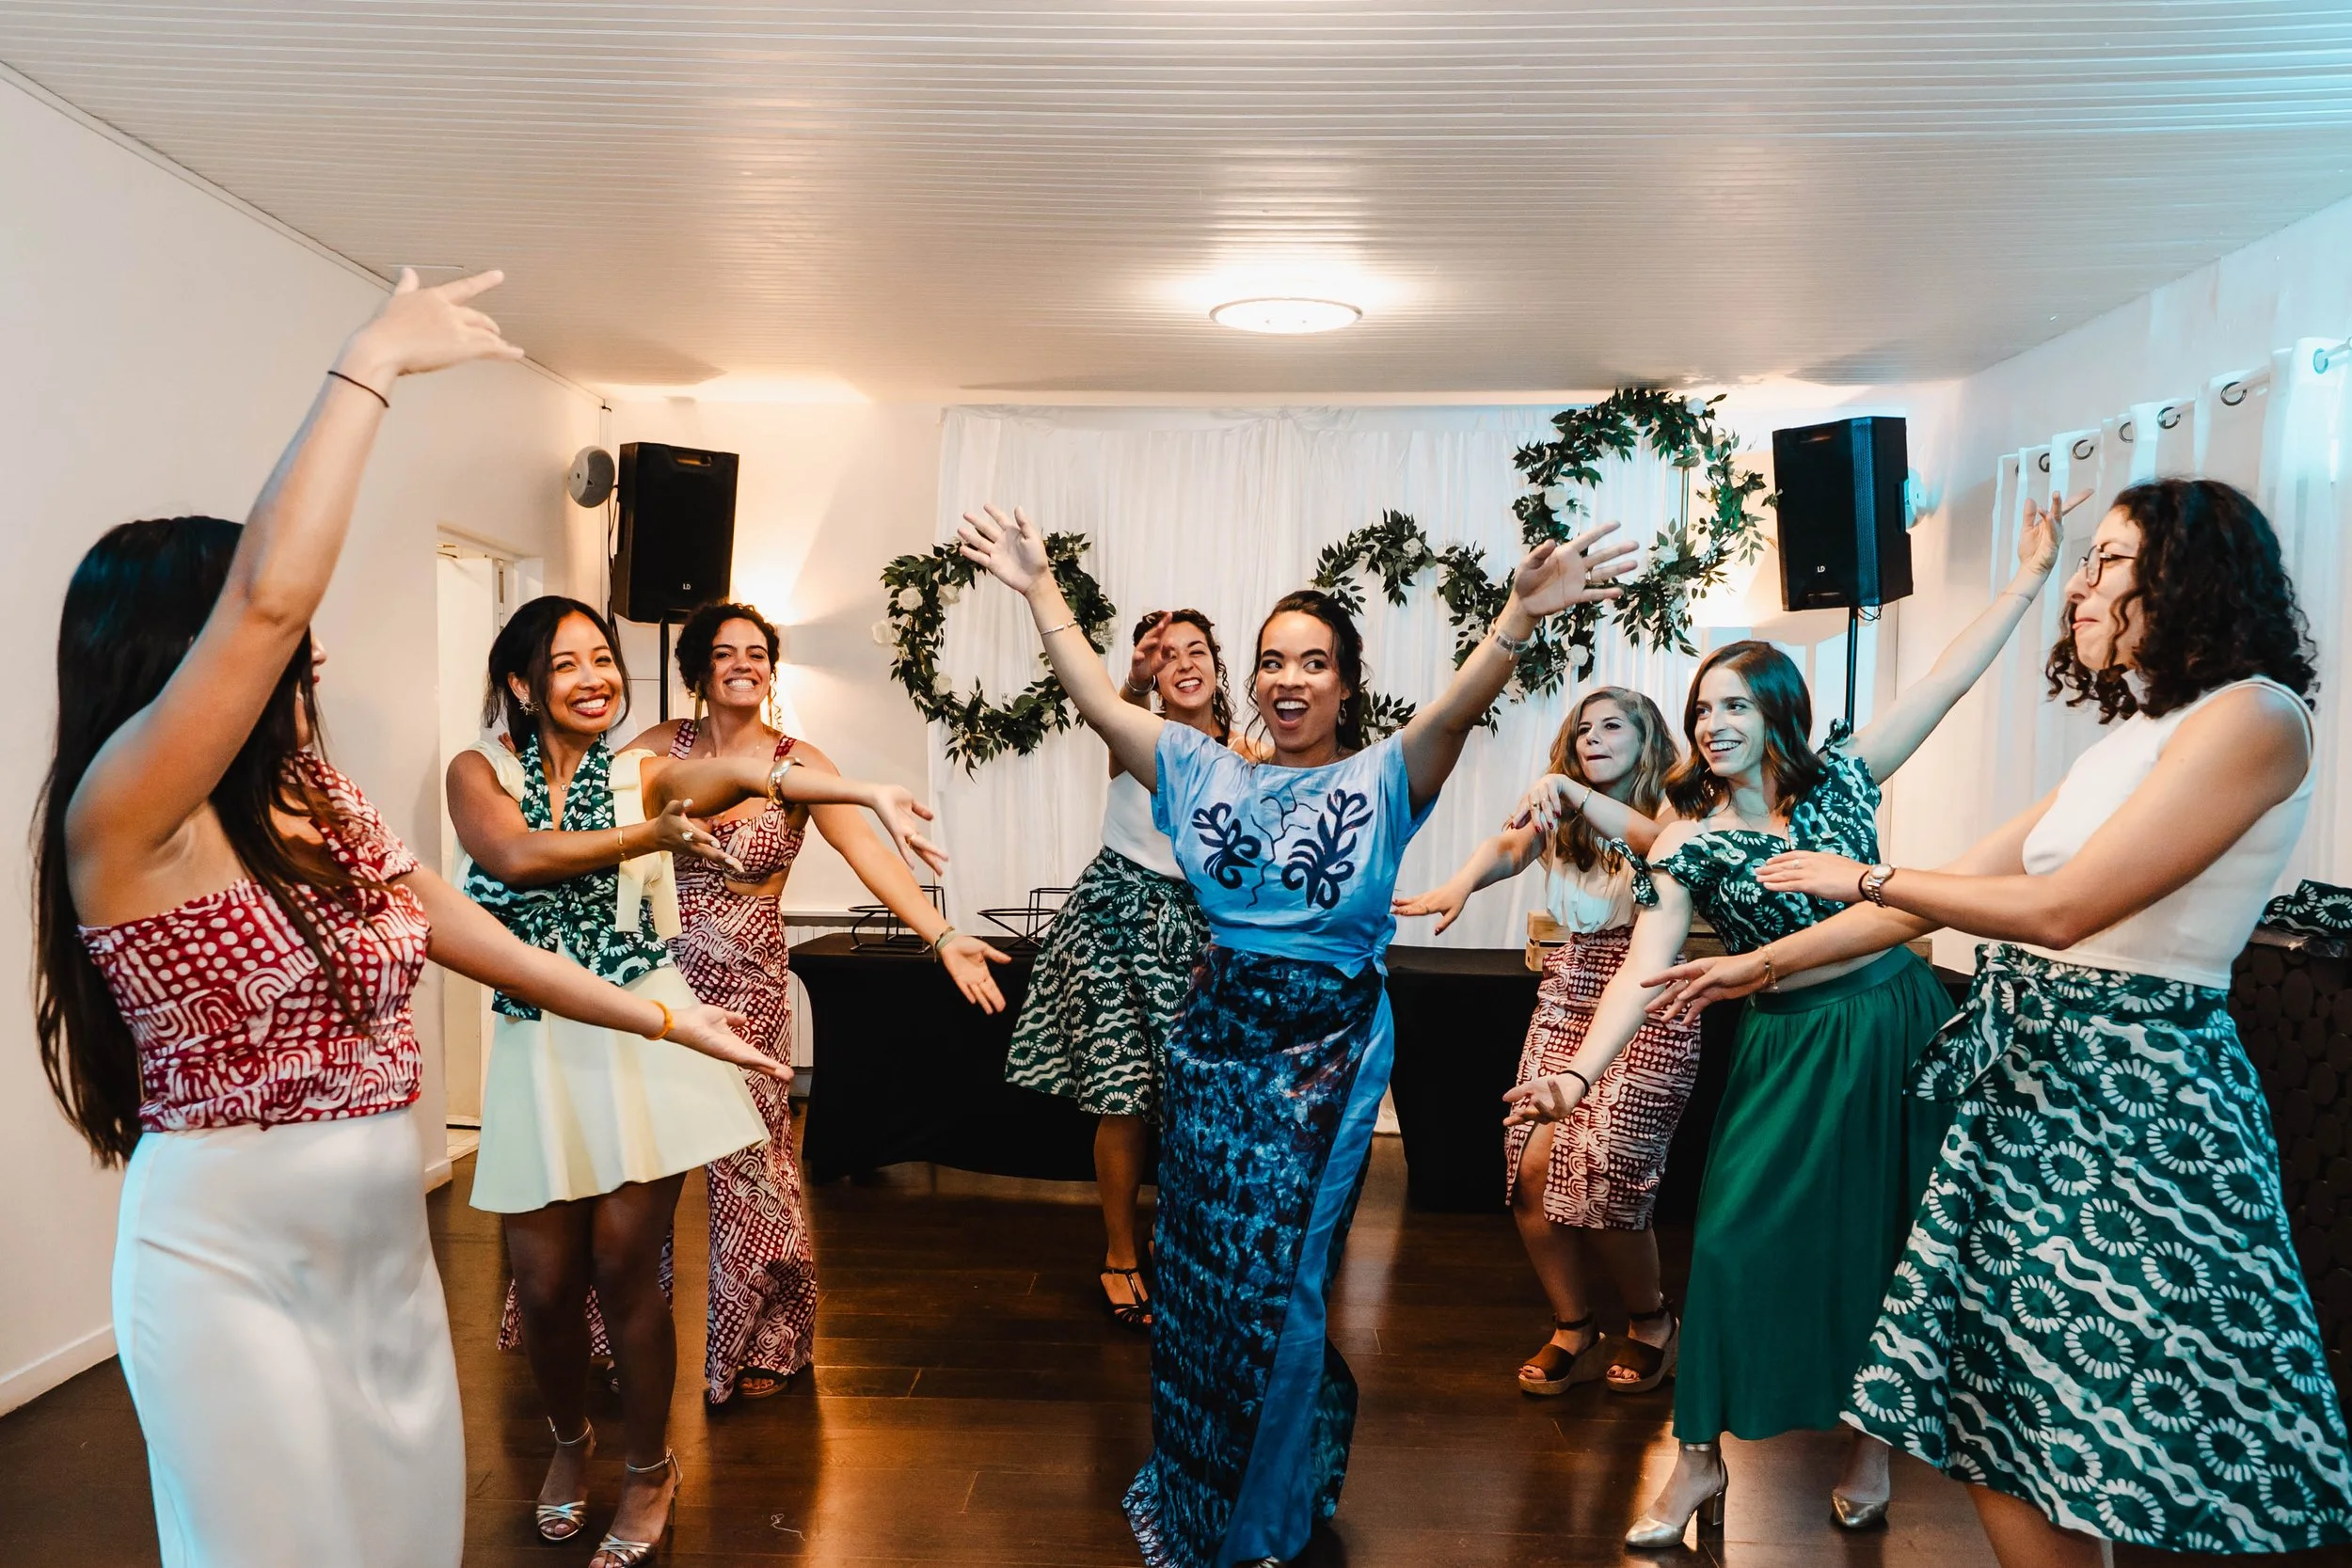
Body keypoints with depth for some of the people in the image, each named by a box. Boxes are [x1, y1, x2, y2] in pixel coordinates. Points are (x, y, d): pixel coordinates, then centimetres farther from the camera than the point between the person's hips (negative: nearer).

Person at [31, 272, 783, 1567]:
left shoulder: (314, 808, 6)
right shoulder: (123, 817, -18)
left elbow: (468, 931, 11)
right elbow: (267, 595, -32)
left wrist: (662, 1018, 13)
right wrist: (376, 358, -24)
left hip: (386, 1243, 7)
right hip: (230, 1262, -7)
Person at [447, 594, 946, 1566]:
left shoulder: (645, 776, 1)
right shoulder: (479, 772, 3)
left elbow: (751, 774, -18)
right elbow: (513, 855, -18)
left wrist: (873, 794, -32)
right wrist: (646, 840, -17)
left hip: (641, 1038, -1)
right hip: (538, 1047, 1)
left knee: (624, 1265, 2)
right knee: (544, 1280, 6)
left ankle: (648, 1469, 27)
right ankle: (569, 1439, 39)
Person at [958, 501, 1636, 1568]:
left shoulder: (1381, 780, -2)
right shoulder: (1206, 771, 6)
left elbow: (1454, 711, -20)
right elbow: (1099, 702, 3)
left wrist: (1521, 615, -37)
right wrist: (1039, 589, -1)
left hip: (1329, 1054, -3)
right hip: (1214, 1040, 3)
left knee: (1283, 1283, 5)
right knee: (1197, 1270, 12)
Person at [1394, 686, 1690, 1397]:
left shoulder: (1671, 806, 0)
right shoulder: (1559, 815, 11)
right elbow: (1505, 847, -8)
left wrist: (1573, 791, -36)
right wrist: (1459, 883, -30)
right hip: (1569, 997, 5)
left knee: (1603, 1171, -11)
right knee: (1533, 1164, -6)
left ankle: (1651, 1323, 18)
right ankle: (1574, 1332, 15)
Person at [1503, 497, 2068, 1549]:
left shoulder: (1840, 776, -1)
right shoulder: (1686, 846, -7)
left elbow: (1949, 678, 1)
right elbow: (1644, 967, -18)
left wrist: (2030, 576, -1)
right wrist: (1580, 1072, -32)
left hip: (1899, 1030, 2)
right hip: (1792, 1053, -1)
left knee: (1884, 1244, 10)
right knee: (1736, 1239, -4)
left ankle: (1872, 1441, 30)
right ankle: (1700, 1461, 11)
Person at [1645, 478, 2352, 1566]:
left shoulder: (2252, 716, -11)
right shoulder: (2126, 743, 16)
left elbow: (2059, 909, -17)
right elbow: (1955, 888, 16)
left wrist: (1868, 880, -4)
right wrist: (1765, 963, 15)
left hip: (2130, 1094, -8)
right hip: (2027, 1074, 8)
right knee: (1993, 1414, 12)